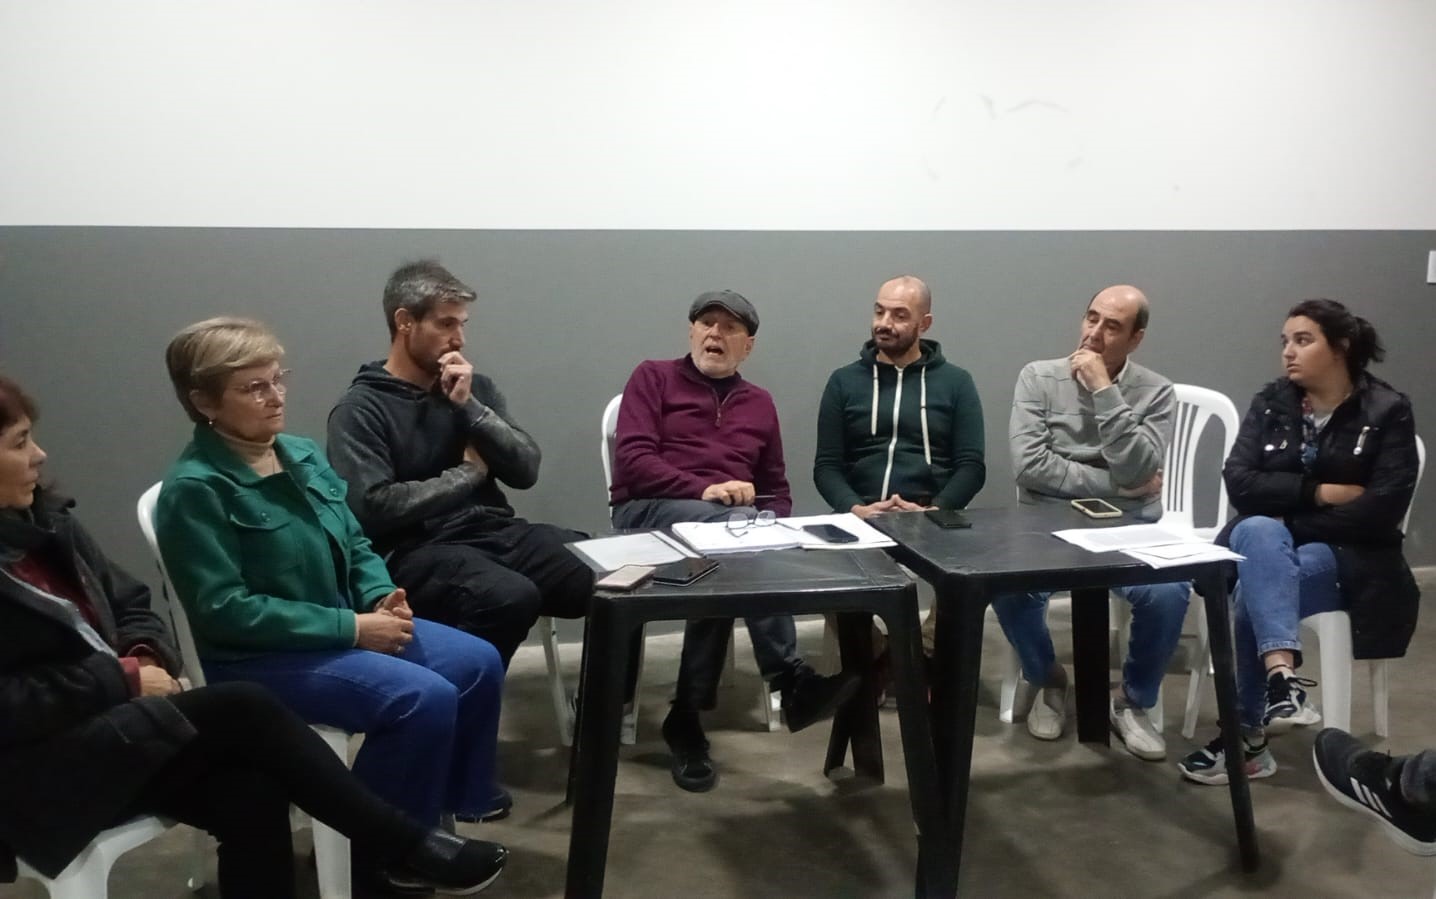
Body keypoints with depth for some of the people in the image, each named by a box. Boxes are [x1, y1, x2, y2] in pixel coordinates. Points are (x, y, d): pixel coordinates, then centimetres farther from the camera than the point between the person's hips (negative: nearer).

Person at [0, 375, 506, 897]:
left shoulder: (43, 519, 12)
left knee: (249, 792, -22)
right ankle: (407, 847, -14)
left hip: (110, 720, 7)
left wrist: (145, 658, -4)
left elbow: (129, 605, 17)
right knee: (245, 712, -23)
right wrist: (121, 679, -17)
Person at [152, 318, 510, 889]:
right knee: (424, 697, -25)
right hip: (260, 658, -8)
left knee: (478, 663, -6)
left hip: (348, 624, 8)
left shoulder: (303, 454, 7)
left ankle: (463, 796, 15)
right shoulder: (195, 488, -17)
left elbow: (355, 546, 14)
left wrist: (381, 599, -9)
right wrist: (352, 627, -23)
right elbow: (226, 611, -22)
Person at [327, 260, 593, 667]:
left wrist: (470, 406, -5)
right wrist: (468, 473, -4)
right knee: (511, 597, -36)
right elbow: (373, 506, -15)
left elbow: (526, 471, 7)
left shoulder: (474, 386, 15)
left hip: (497, 530, 6)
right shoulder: (360, 409, -2)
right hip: (419, 549, -5)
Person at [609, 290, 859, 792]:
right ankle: (790, 680, -41)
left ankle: (689, 713, -30)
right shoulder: (654, 378, 10)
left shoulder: (759, 403, 24)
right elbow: (632, 459, -5)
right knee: (741, 526, -36)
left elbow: (776, 490, 26)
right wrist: (703, 491, -19)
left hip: (728, 525, 4)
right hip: (650, 512, -4)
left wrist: (772, 525, 1)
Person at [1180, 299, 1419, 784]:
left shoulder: (1388, 411, -3)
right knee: (1257, 532, -35)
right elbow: (1239, 482, -8)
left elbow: (1384, 508, -14)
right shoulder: (1271, 402, 5)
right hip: (1269, 544, 3)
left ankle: (1246, 735, -25)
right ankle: (1281, 676, -49)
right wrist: (1322, 493, -17)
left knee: (1255, 596, -32)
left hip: (1348, 556, -2)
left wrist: (1290, 521, -14)